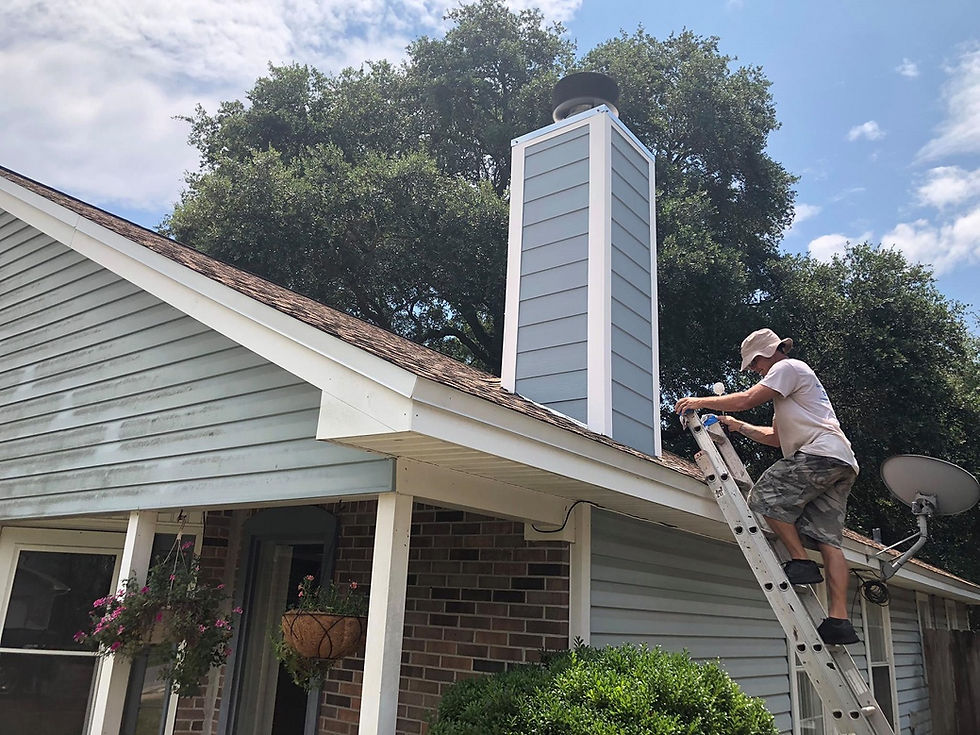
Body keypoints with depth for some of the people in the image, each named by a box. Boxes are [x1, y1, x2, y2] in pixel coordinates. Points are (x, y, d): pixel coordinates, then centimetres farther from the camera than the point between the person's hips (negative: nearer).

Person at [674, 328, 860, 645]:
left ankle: (800, 561, -9)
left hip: (822, 452, -10)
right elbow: (777, 437, 33)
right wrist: (739, 426, 27)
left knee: (766, 496, -10)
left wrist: (701, 401, 0)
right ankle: (839, 619, -6)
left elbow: (747, 399, -9)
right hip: (844, 464, 10)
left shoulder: (789, 367, 3)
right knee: (827, 539, 0)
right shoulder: (792, 384, 34)